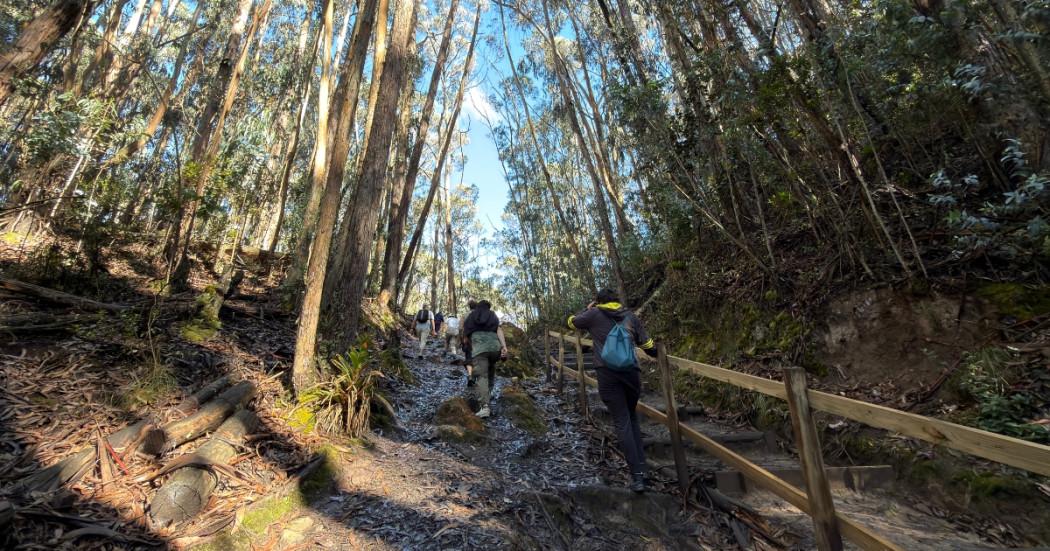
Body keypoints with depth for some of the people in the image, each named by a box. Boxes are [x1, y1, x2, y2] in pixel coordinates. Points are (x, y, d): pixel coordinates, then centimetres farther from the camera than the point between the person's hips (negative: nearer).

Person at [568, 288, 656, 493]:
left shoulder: (594, 314, 5)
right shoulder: (631, 316, 10)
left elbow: (571, 322, 19)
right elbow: (648, 346, 7)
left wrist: (587, 309, 30)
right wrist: (660, 354, 27)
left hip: (607, 374, -2)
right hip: (631, 372, 3)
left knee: (622, 423, 4)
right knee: (632, 417, 21)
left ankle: (637, 476, 4)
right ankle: (641, 466, 21)